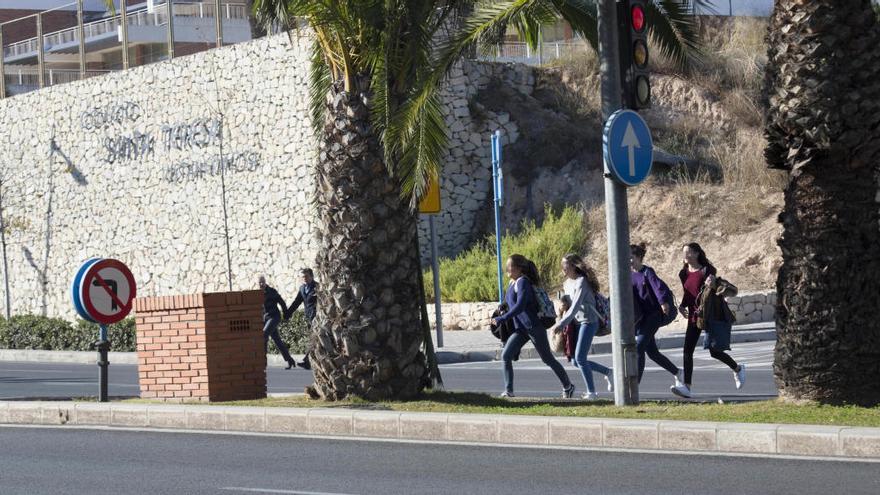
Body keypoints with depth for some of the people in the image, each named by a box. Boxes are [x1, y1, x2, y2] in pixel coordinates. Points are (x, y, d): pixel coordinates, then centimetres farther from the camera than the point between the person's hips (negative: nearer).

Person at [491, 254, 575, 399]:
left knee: (548, 359, 4)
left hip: (534, 327, -8)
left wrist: (502, 318, -29)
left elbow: (519, 306, -27)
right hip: (520, 329, 8)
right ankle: (508, 391, -8)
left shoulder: (523, 282, -17)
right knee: (505, 356, -9)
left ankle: (568, 387, 21)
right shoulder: (512, 283, 10)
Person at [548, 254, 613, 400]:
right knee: (576, 361, 6)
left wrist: (561, 324, -27)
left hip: (588, 322, -9)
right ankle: (607, 373, 21)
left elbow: (576, 306, -22)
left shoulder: (581, 282, -14)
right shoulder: (567, 283, 13)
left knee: (579, 357, -15)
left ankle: (592, 392, -6)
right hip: (576, 323, 9)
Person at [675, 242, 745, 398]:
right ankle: (687, 387, -11)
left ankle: (738, 369, 26)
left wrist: (713, 282, -30)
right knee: (687, 351, -8)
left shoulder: (707, 270, -9)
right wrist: (682, 306, 3)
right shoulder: (684, 273, 8)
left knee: (714, 351, -1)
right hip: (693, 316, 5)